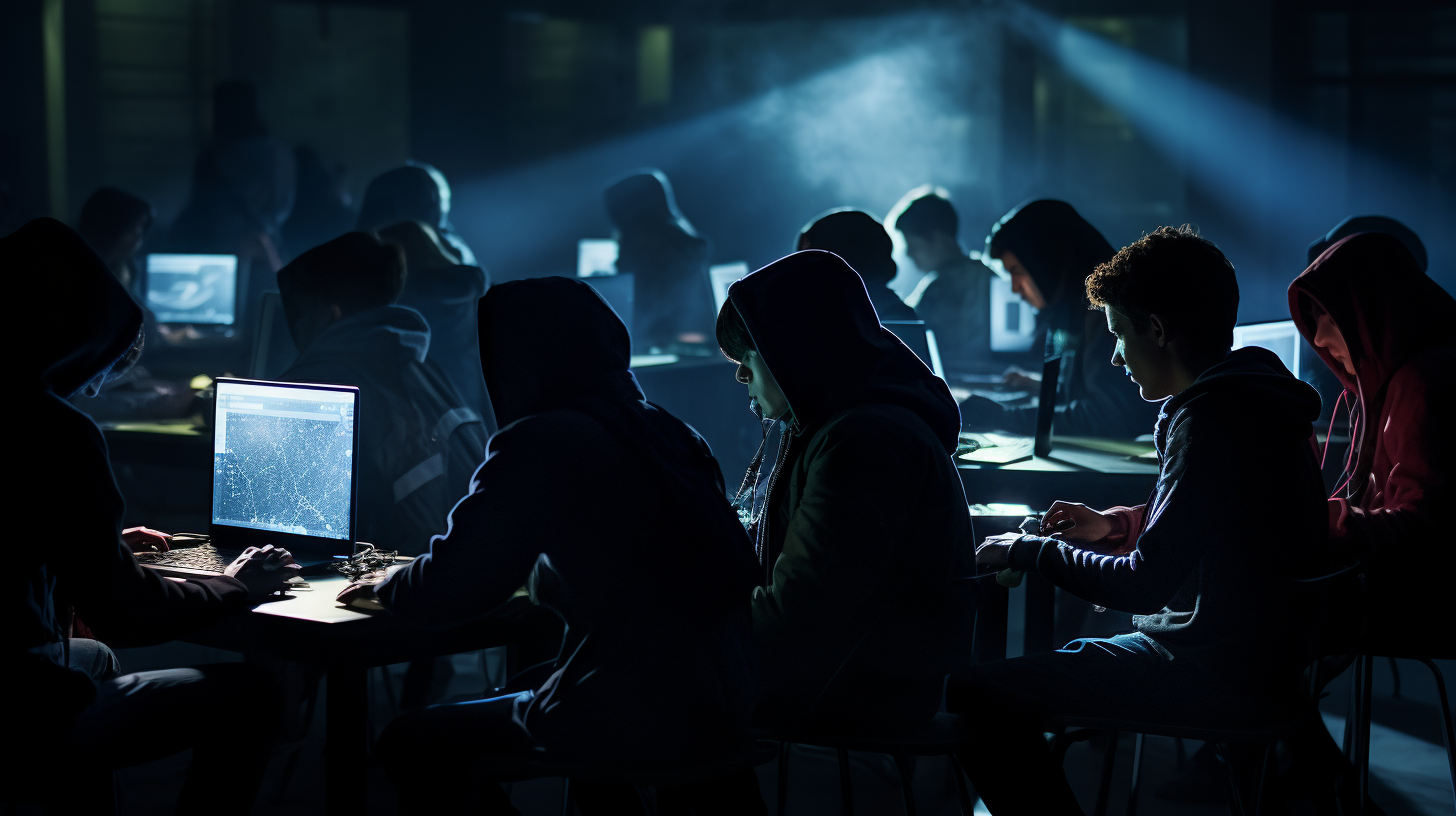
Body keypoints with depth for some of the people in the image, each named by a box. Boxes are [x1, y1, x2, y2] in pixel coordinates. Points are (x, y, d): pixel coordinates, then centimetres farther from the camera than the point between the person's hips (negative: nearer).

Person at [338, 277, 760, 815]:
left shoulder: (540, 444, -12)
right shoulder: (671, 434, 12)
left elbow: (445, 592, -9)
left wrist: (385, 589, 13)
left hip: (634, 721, -8)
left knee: (411, 744, 10)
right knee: (515, 688, 32)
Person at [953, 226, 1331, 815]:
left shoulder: (1212, 421, -21)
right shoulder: (1254, 397, 12)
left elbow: (1144, 585, -23)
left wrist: (1028, 551, -9)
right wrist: (1117, 524, 18)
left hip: (1222, 673, -11)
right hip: (1266, 652, 11)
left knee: (977, 697, -18)